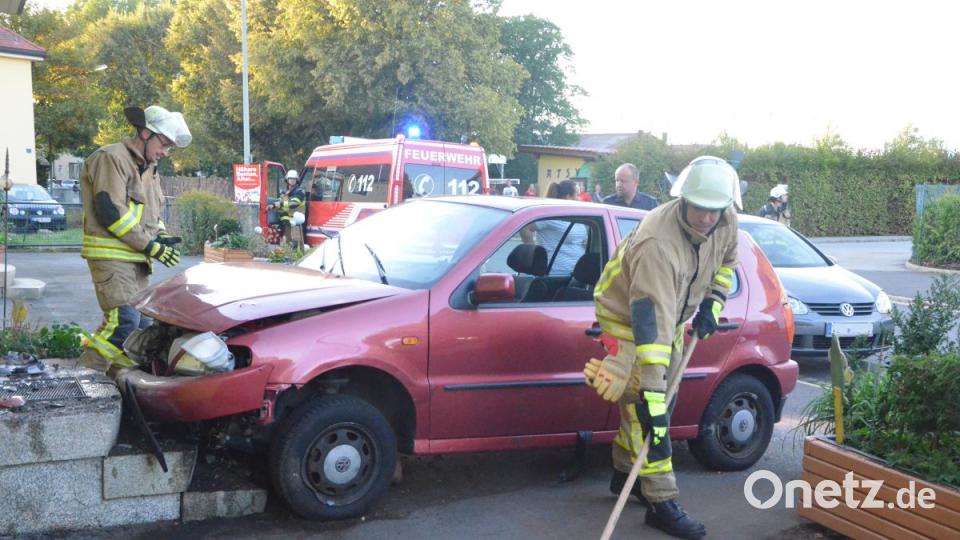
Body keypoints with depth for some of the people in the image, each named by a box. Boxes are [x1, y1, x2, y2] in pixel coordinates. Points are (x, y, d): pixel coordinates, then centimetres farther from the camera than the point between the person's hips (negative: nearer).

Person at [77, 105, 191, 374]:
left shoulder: (147, 169, 20)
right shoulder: (111, 159, -10)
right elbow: (110, 211, -19)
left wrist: (161, 236, 4)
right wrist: (151, 246, -17)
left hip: (136, 259, 10)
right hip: (111, 257, -10)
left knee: (142, 325, 9)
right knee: (124, 321, -20)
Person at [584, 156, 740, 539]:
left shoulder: (726, 222, -15)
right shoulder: (659, 243, -39)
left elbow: (726, 261, 11)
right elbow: (651, 321, -44)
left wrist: (712, 304, -3)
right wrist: (652, 393, -47)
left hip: (669, 314, 8)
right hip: (626, 315, -7)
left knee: (651, 401, 13)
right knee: (644, 405, -13)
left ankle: (625, 472, 32)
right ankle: (661, 503, -6)